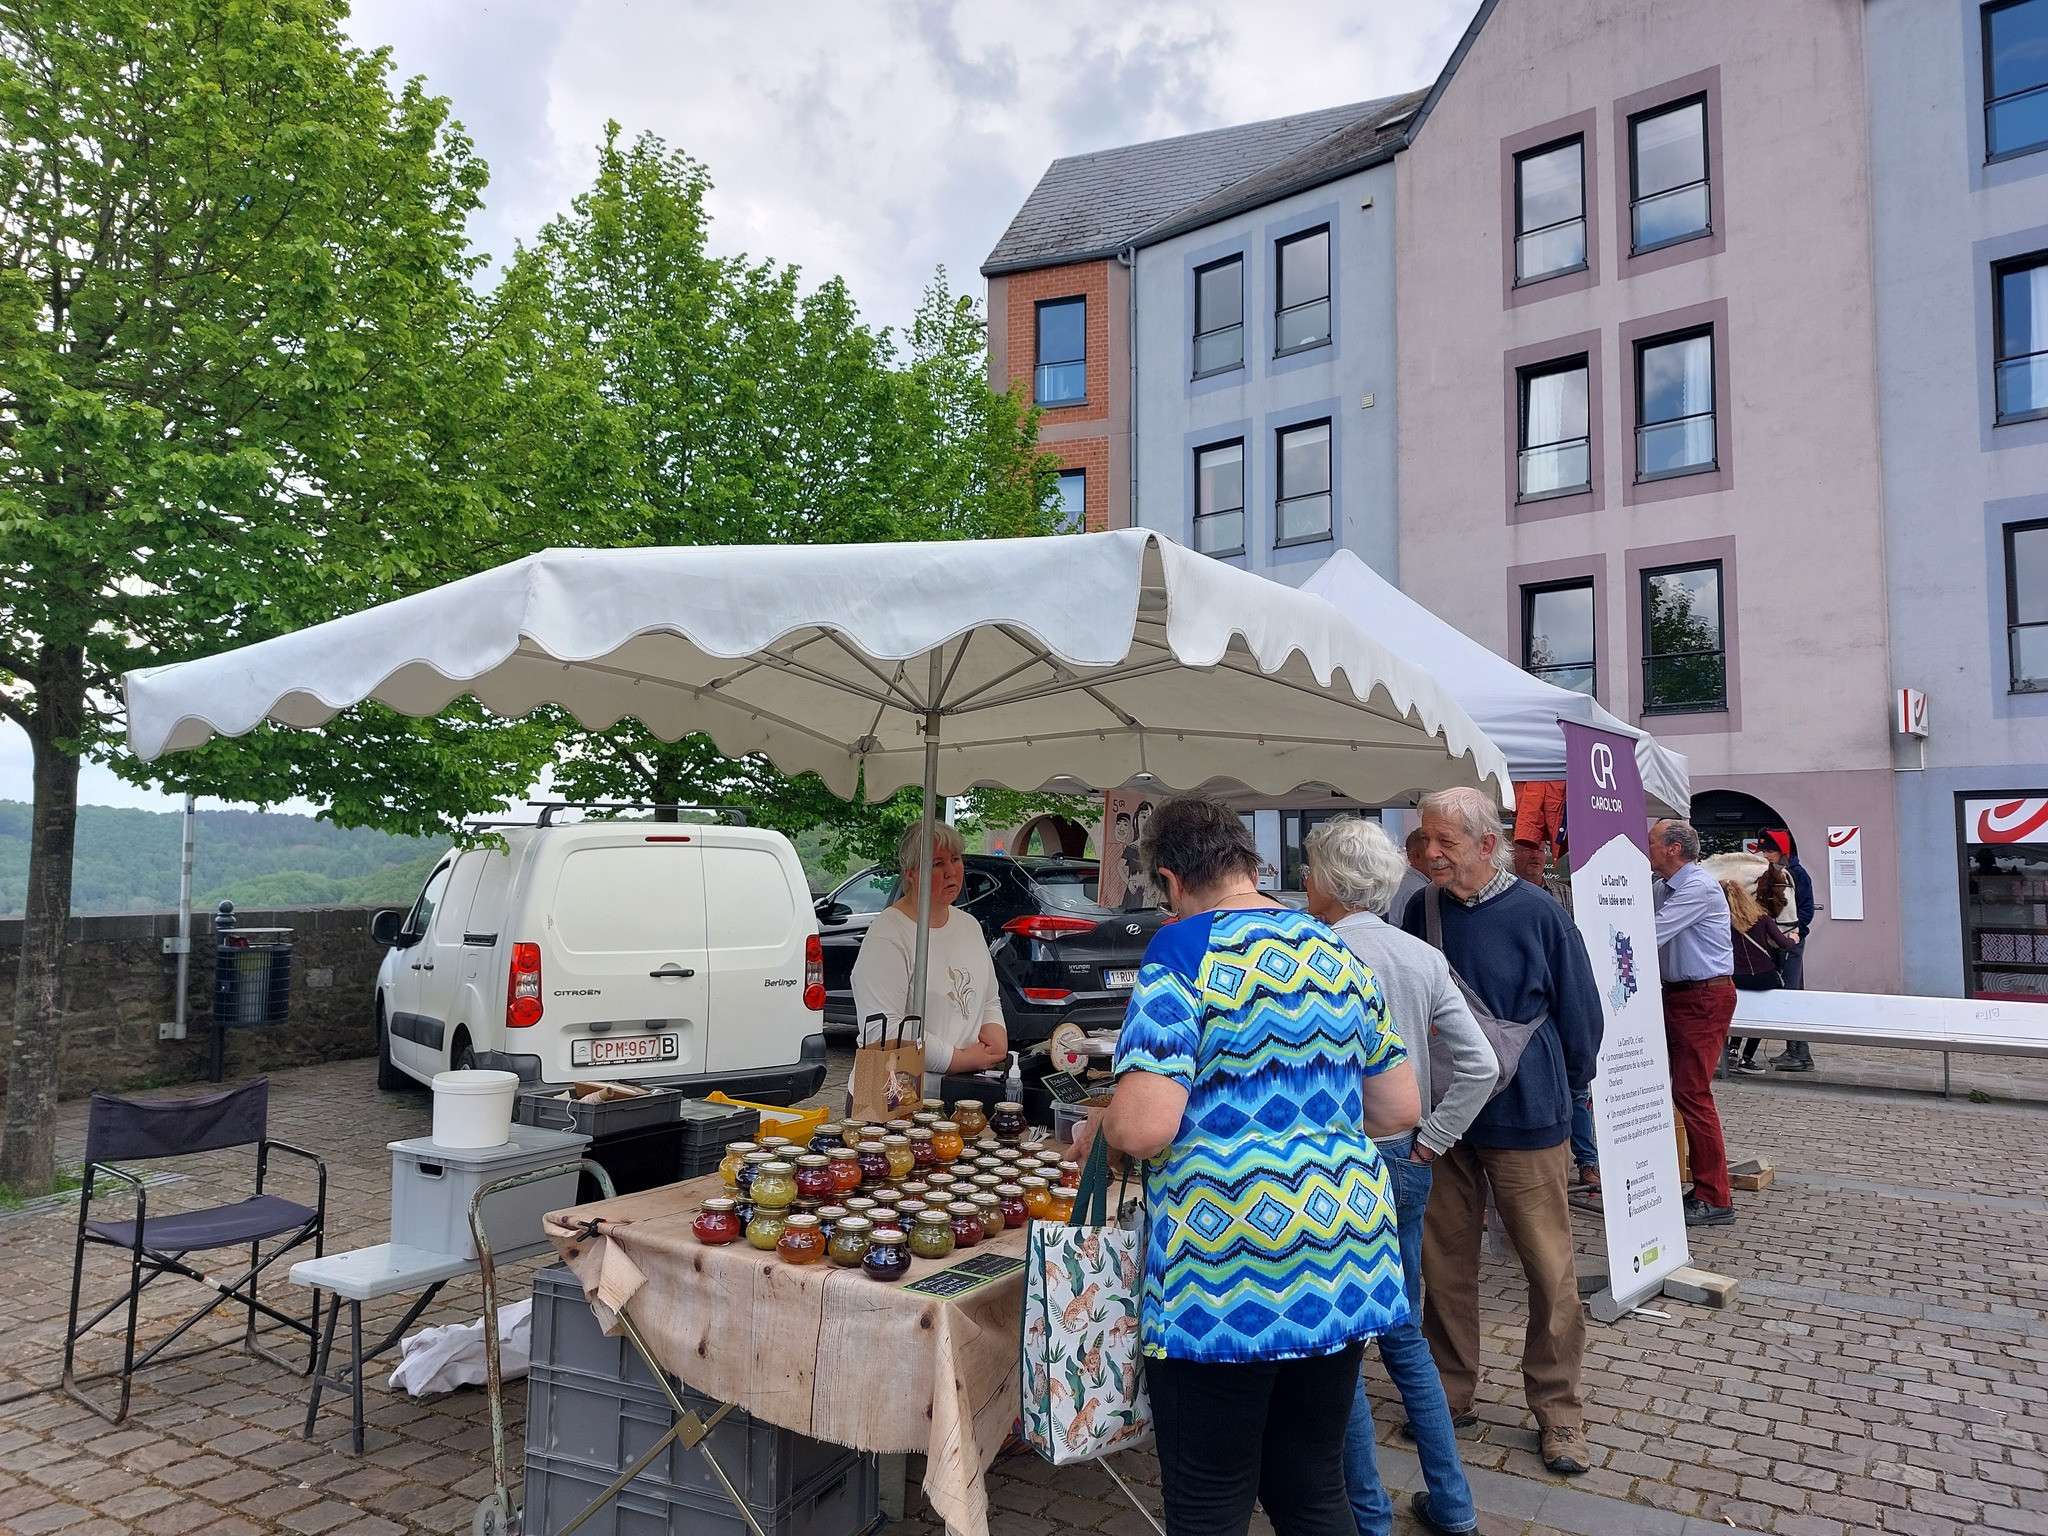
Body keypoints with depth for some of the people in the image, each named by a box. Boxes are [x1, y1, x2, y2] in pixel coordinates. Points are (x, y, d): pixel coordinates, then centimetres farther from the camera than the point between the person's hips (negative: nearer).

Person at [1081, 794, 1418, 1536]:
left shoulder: (1184, 953, -11)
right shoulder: (1339, 953, 9)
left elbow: (1143, 1125, -20)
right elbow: (1399, 1109, 14)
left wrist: (1093, 1133, 1)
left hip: (1224, 1278, -7)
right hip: (1344, 1265, 7)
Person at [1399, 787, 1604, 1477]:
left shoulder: (1537, 913, -10)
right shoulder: (1421, 911, 1)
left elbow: (1580, 1012, 0)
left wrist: (1561, 1088, 9)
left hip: (1525, 1118, -3)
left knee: (1550, 1270, 6)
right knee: (1444, 1264, 11)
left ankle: (1559, 1410, 23)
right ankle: (1451, 1394, 27)